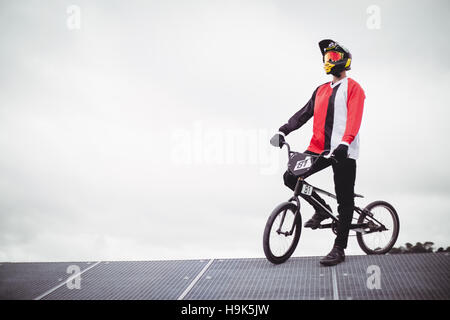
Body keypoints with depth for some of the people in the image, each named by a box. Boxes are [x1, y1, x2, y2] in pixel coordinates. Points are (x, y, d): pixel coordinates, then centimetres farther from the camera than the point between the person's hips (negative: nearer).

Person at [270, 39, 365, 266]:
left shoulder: (353, 88, -2)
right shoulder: (321, 90, 18)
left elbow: (354, 118, -16)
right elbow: (304, 113, 13)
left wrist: (344, 142, -31)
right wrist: (283, 130, 0)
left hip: (343, 152, -6)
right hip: (320, 148, 7)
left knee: (344, 201, -2)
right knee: (290, 177, -5)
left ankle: (339, 249, 6)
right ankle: (321, 209, 15)